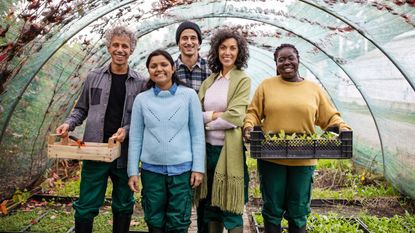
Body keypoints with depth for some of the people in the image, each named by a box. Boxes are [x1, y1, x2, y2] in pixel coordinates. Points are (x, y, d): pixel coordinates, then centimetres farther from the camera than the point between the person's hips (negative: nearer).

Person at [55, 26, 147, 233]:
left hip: (125, 154, 0)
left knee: (123, 206, 14)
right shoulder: (93, 77, 6)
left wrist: (127, 130, -16)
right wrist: (69, 123, -5)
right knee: (86, 207, 5)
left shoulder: (140, 83, 1)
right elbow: (81, 109, 13)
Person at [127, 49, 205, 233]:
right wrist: (133, 171, 2)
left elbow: (198, 134, -1)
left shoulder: (189, 95, -1)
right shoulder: (141, 99, 4)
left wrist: (198, 168, -5)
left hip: (182, 169, -1)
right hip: (151, 170, 2)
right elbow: (135, 138, 5)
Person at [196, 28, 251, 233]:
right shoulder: (209, 81, 11)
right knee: (211, 204, 15)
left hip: (229, 149, -5)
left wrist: (207, 122, -5)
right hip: (208, 148, 5)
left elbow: (235, 118, -14)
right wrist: (215, 114, -12)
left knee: (231, 207, 3)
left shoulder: (242, 80, -4)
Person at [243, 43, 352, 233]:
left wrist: (344, 129, -9)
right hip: (271, 158, -1)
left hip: (303, 161, 1)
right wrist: (249, 127, -15)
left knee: (298, 212, 12)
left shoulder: (314, 89, 7)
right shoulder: (266, 86, 5)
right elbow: (254, 112, 4)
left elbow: (331, 118, 9)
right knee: (272, 210, 11)